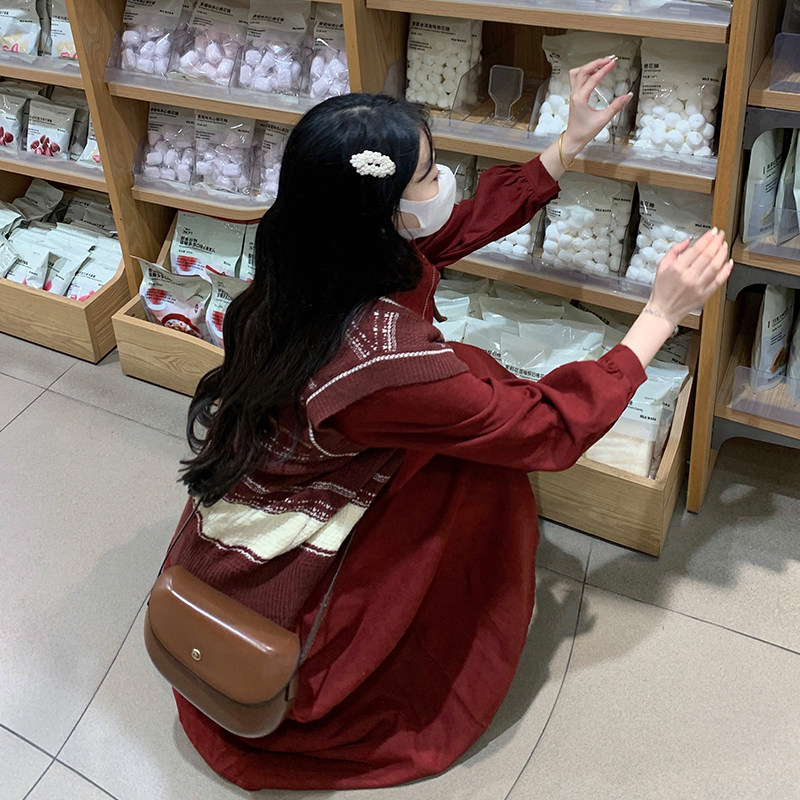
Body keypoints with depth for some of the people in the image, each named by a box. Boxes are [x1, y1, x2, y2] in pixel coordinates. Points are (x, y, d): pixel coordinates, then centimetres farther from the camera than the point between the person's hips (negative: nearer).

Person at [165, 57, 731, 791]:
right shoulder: (384, 359, -37)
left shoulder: (302, 261, -13)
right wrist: (663, 314, -16)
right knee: (485, 464, -3)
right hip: (276, 596, -7)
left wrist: (571, 144, 5)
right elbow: (553, 429, -23)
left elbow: (461, 228, 3)